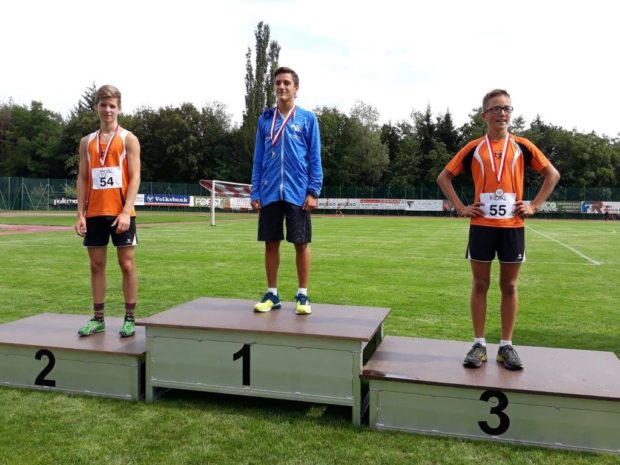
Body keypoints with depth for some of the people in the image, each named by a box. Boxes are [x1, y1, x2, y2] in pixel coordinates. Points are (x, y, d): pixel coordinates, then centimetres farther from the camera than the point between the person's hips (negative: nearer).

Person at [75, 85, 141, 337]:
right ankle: (98, 318, 16)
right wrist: (80, 214, 2)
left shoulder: (128, 139, 1)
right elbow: (83, 179, 11)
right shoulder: (87, 142, 13)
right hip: (94, 213, 4)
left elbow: (134, 178, -6)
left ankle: (130, 318, 7)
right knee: (96, 264, 7)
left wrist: (126, 212, -16)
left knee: (127, 264, 0)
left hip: (121, 212, -4)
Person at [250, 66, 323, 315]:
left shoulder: (307, 118, 3)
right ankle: (272, 294, 18)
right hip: (270, 193, 3)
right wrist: (255, 193, 4)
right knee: (271, 242, 7)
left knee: (301, 243, 2)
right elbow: (258, 159, 10)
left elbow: (315, 158, 1)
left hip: (298, 192, -2)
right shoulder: (265, 119, 10)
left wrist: (313, 191, -8)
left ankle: (302, 295, 14)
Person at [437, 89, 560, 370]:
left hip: (512, 226, 1)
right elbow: (443, 177, 8)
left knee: (509, 285, 6)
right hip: (481, 226, 0)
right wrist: (460, 207, -1)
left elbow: (552, 174, 12)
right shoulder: (473, 148, 2)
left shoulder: (522, 146, 4)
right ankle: (479, 344, 13)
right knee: (480, 284, 5)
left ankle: (506, 346, 16)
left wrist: (534, 205, 1)